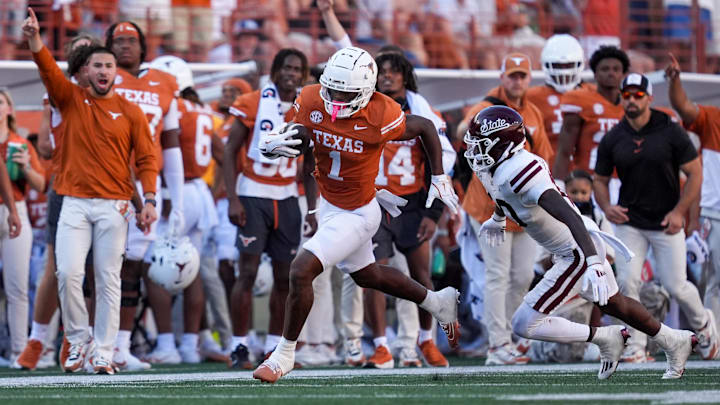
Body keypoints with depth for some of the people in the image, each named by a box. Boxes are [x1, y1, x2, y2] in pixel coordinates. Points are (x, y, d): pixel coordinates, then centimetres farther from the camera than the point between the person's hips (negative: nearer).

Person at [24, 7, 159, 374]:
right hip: (75, 203, 1)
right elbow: (48, 69, -8)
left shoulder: (130, 113, 5)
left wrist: (149, 200, -8)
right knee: (68, 273, -10)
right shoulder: (71, 99, 8)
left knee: (108, 281, 0)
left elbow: (146, 159, 3)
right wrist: (34, 39, -27)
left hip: (114, 206, -1)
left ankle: (103, 352, 3)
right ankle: (77, 341, 8)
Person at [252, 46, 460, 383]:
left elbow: (425, 128, -11)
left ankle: (284, 355, 3)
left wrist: (439, 179, -7)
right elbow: (293, 137, -1)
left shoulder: (379, 118, -28)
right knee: (367, 276, 27)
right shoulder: (311, 101, -16)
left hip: (356, 214, -7)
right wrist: (273, 144, -26)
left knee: (301, 271, -16)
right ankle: (438, 303, 50)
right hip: (329, 204, 7)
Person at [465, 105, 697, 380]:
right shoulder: (497, 169, -1)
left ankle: (606, 338, 3)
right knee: (613, 305, 28)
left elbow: (570, 217, -38)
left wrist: (593, 264, -46)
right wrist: (498, 217, 46)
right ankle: (676, 342, 45)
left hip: (579, 253, -10)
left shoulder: (521, 172, -30)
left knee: (525, 324, -8)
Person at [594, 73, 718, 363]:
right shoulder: (612, 140, 1)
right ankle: (636, 346, 0)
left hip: (666, 223, -2)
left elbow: (695, 173, -4)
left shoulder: (671, 133, -8)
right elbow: (600, 179, 12)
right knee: (627, 282, -11)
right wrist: (606, 207, -8)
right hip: (629, 223, 2)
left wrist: (679, 212, -12)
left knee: (675, 285, -2)